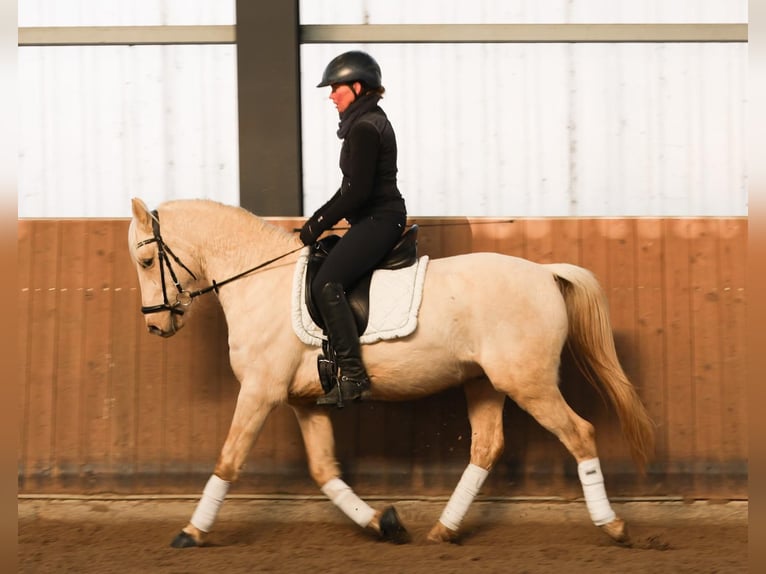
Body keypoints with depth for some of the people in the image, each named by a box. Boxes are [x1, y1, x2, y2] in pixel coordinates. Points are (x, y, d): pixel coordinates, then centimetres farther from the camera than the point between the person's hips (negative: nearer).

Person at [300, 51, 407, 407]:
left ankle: (353, 377, -28)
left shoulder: (364, 128, -15)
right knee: (326, 279, 19)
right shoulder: (371, 122, 18)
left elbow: (357, 191, -20)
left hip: (378, 220, -11)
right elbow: (353, 187, 22)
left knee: (326, 284, -23)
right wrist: (317, 219, 15)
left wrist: (320, 225, -12)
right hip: (378, 220, 11)